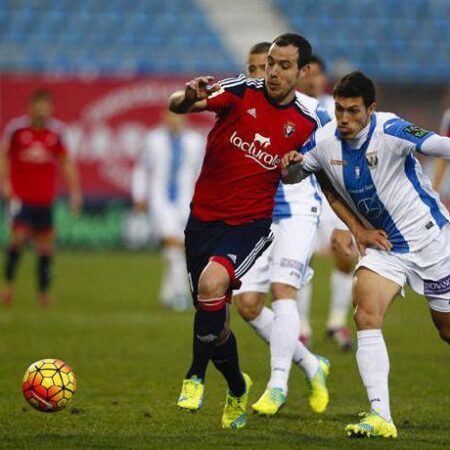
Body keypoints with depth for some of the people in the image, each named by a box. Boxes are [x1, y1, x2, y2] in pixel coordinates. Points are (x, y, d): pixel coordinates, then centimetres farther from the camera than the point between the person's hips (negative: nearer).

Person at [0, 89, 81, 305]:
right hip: (21, 196, -3)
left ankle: (43, 291, 16)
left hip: (45, 198, 3)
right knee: (19, 235, -16)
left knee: (45, 244, 6)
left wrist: (74, 191, 6)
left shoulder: (56, 131, 2)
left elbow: (66, 162, 11)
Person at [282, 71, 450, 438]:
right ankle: (381, 417, -21)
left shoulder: (390, 131, -23)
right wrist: (289, 165, -14)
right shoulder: (324, 141, -6)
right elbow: (292, 176, 9)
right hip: (383, 244, 4)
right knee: (366, 314, -18)